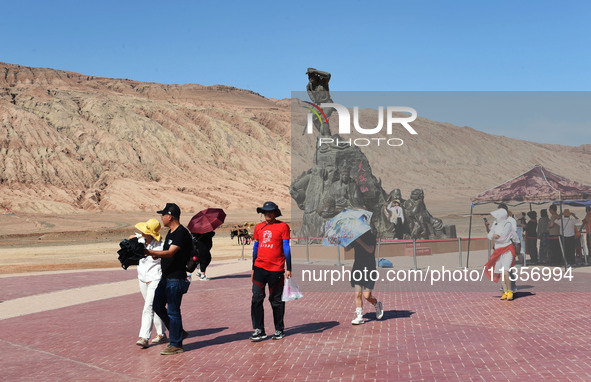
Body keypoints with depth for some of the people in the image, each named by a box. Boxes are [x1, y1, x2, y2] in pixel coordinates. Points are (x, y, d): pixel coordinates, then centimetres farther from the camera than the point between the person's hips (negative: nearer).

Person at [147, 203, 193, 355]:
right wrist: (156, 255, 8)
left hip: (176, 278, -10)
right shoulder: (171, 232, 14)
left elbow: (170, 253, -28)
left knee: (173, 311, -3)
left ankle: (176, 344, 8)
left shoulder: (182, 233, -17)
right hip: (166, 277, 10)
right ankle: (179, 333, 26)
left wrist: (149, 252, -36)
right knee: (158, 306, 13)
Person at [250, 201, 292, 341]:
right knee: (257, 298, -3)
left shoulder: (282, 226, -1)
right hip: (260, 267, 4)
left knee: (276, 301, 5)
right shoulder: (259, 227, 11)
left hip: (276, 269, -3)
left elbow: (286, 248, -1)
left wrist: (288, 269, -4)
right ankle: (259, 330, 4)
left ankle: (279, 330, 18)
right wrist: (253, 268, 17)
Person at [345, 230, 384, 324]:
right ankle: (359, 317, 5)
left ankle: (378, 305, 25)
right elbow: (346, 250, 3)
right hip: (358, 268, 4)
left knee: (367, 295, -5)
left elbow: (370, 250, -20)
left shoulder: (371, 236, -4)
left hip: (369, 268, -4)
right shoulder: (355, 237, 9)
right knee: (357, 294, -1)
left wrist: (360, 241, -28)